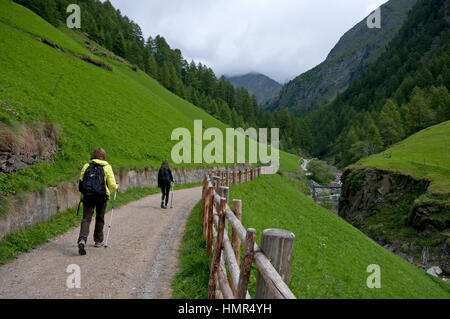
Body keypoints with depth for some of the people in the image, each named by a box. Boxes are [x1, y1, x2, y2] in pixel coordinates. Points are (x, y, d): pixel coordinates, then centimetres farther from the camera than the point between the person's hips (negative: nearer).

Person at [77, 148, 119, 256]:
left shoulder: (86, 166, 9)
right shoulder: (107, 167, 2)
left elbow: (81, 182, 9)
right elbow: (112, 185, -2)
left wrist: (81, 196, 19)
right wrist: (116, 187, 21)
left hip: (87, 195, 1)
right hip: (102, 196, -1)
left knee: (86, 218, 0)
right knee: (100, 218, 16)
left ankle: (82, 240, -22)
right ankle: (98, 241, 28)